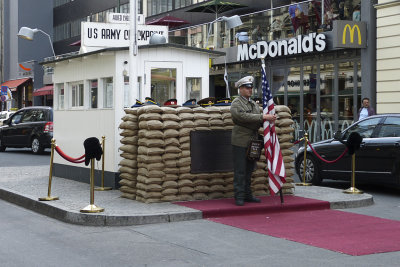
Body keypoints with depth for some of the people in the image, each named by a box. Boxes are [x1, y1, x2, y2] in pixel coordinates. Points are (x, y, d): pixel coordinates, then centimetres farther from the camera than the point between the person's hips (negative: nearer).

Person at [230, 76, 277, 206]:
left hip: (253, 142, 7)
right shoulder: (236, 104, -6)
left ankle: (247, 195, 19)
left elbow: (258, 121, 15)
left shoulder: (254, 104, 18)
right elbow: (244, 117, -23)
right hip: (240, 143, -7)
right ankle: (239, 197, -2)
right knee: (240, 171, -5)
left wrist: (269, 119, -7)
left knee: (249, 171, 12)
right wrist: (263, 117, -26)